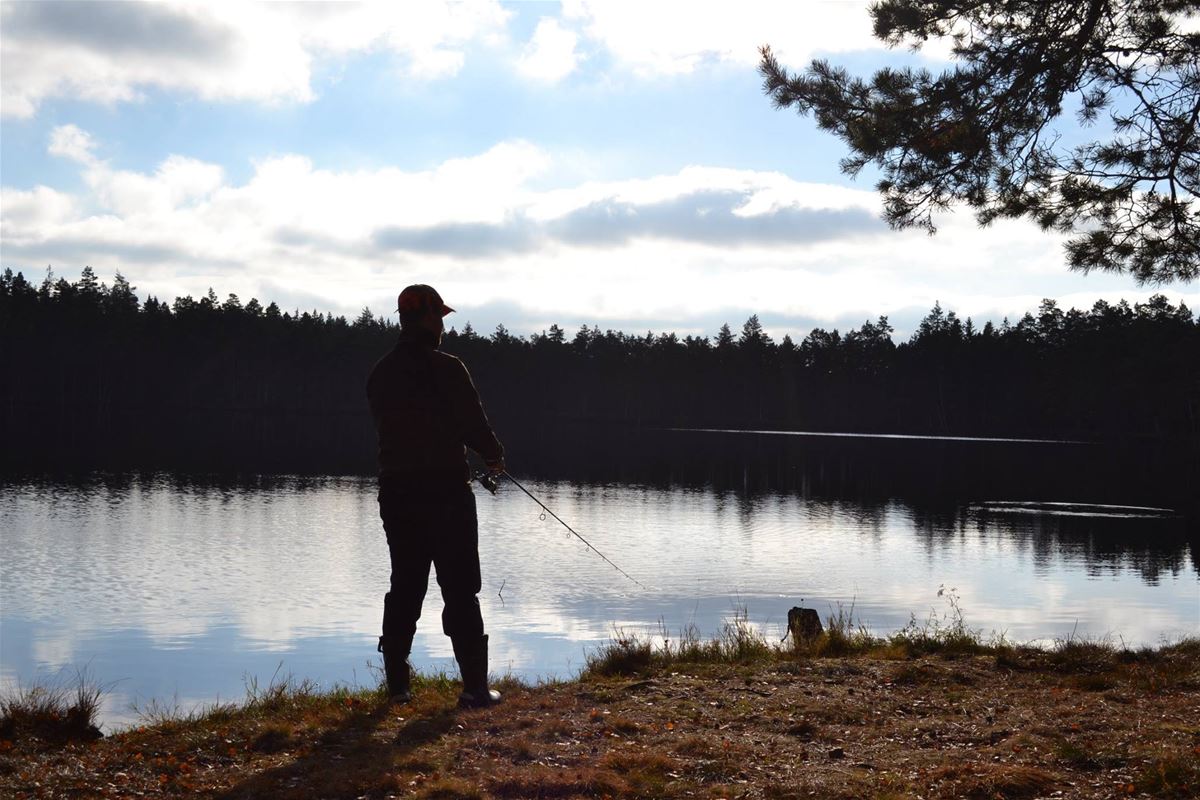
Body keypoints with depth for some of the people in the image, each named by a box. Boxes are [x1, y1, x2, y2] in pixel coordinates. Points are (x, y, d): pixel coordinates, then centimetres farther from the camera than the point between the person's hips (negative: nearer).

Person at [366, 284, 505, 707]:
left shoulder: (380, 374, 8)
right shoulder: (446, 368, -11)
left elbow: (387, 429, 14)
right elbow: (473, 422, -11)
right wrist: (494, 455, 11)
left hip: (396, 493, 6)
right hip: (446, 492, -6)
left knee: (404, 589, 14)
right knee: (460, 590, -2)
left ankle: (397, 684, 15)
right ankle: (475, 686, -2)